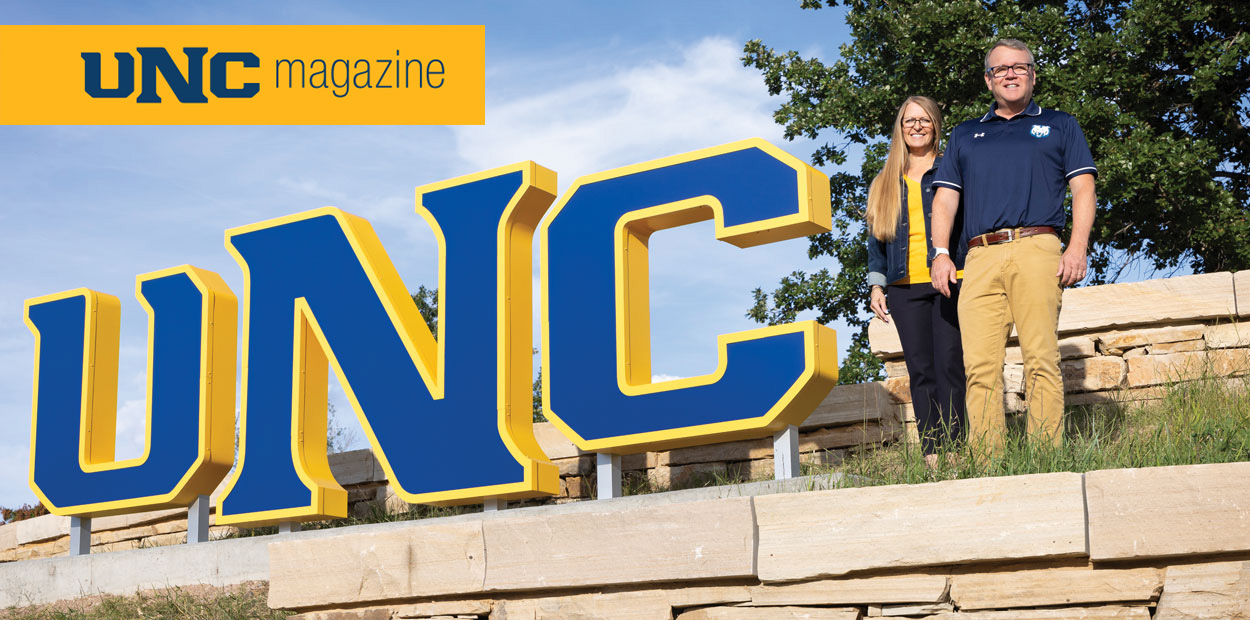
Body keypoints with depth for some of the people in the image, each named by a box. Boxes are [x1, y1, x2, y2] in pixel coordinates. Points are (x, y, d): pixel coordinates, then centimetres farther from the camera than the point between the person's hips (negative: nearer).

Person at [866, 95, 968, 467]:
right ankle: (930, 452, 0)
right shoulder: (884, 184, 20)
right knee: (920, 370, -1)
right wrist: (876, 285, 9)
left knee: (949, 365, -8)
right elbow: (876, 238, 19)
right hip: (904, 286, 3)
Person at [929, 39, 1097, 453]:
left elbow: (1083, 188, 11)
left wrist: (1078, 247, -4)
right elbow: (945, 198, 21)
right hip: (980, 259, 2)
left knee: (1041, 360, -12)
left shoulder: (1059, 126, 22)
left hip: (1036, 251, -2)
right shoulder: (965, 135, 28)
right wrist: (940, 254, 5)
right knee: (980, 365, -9)